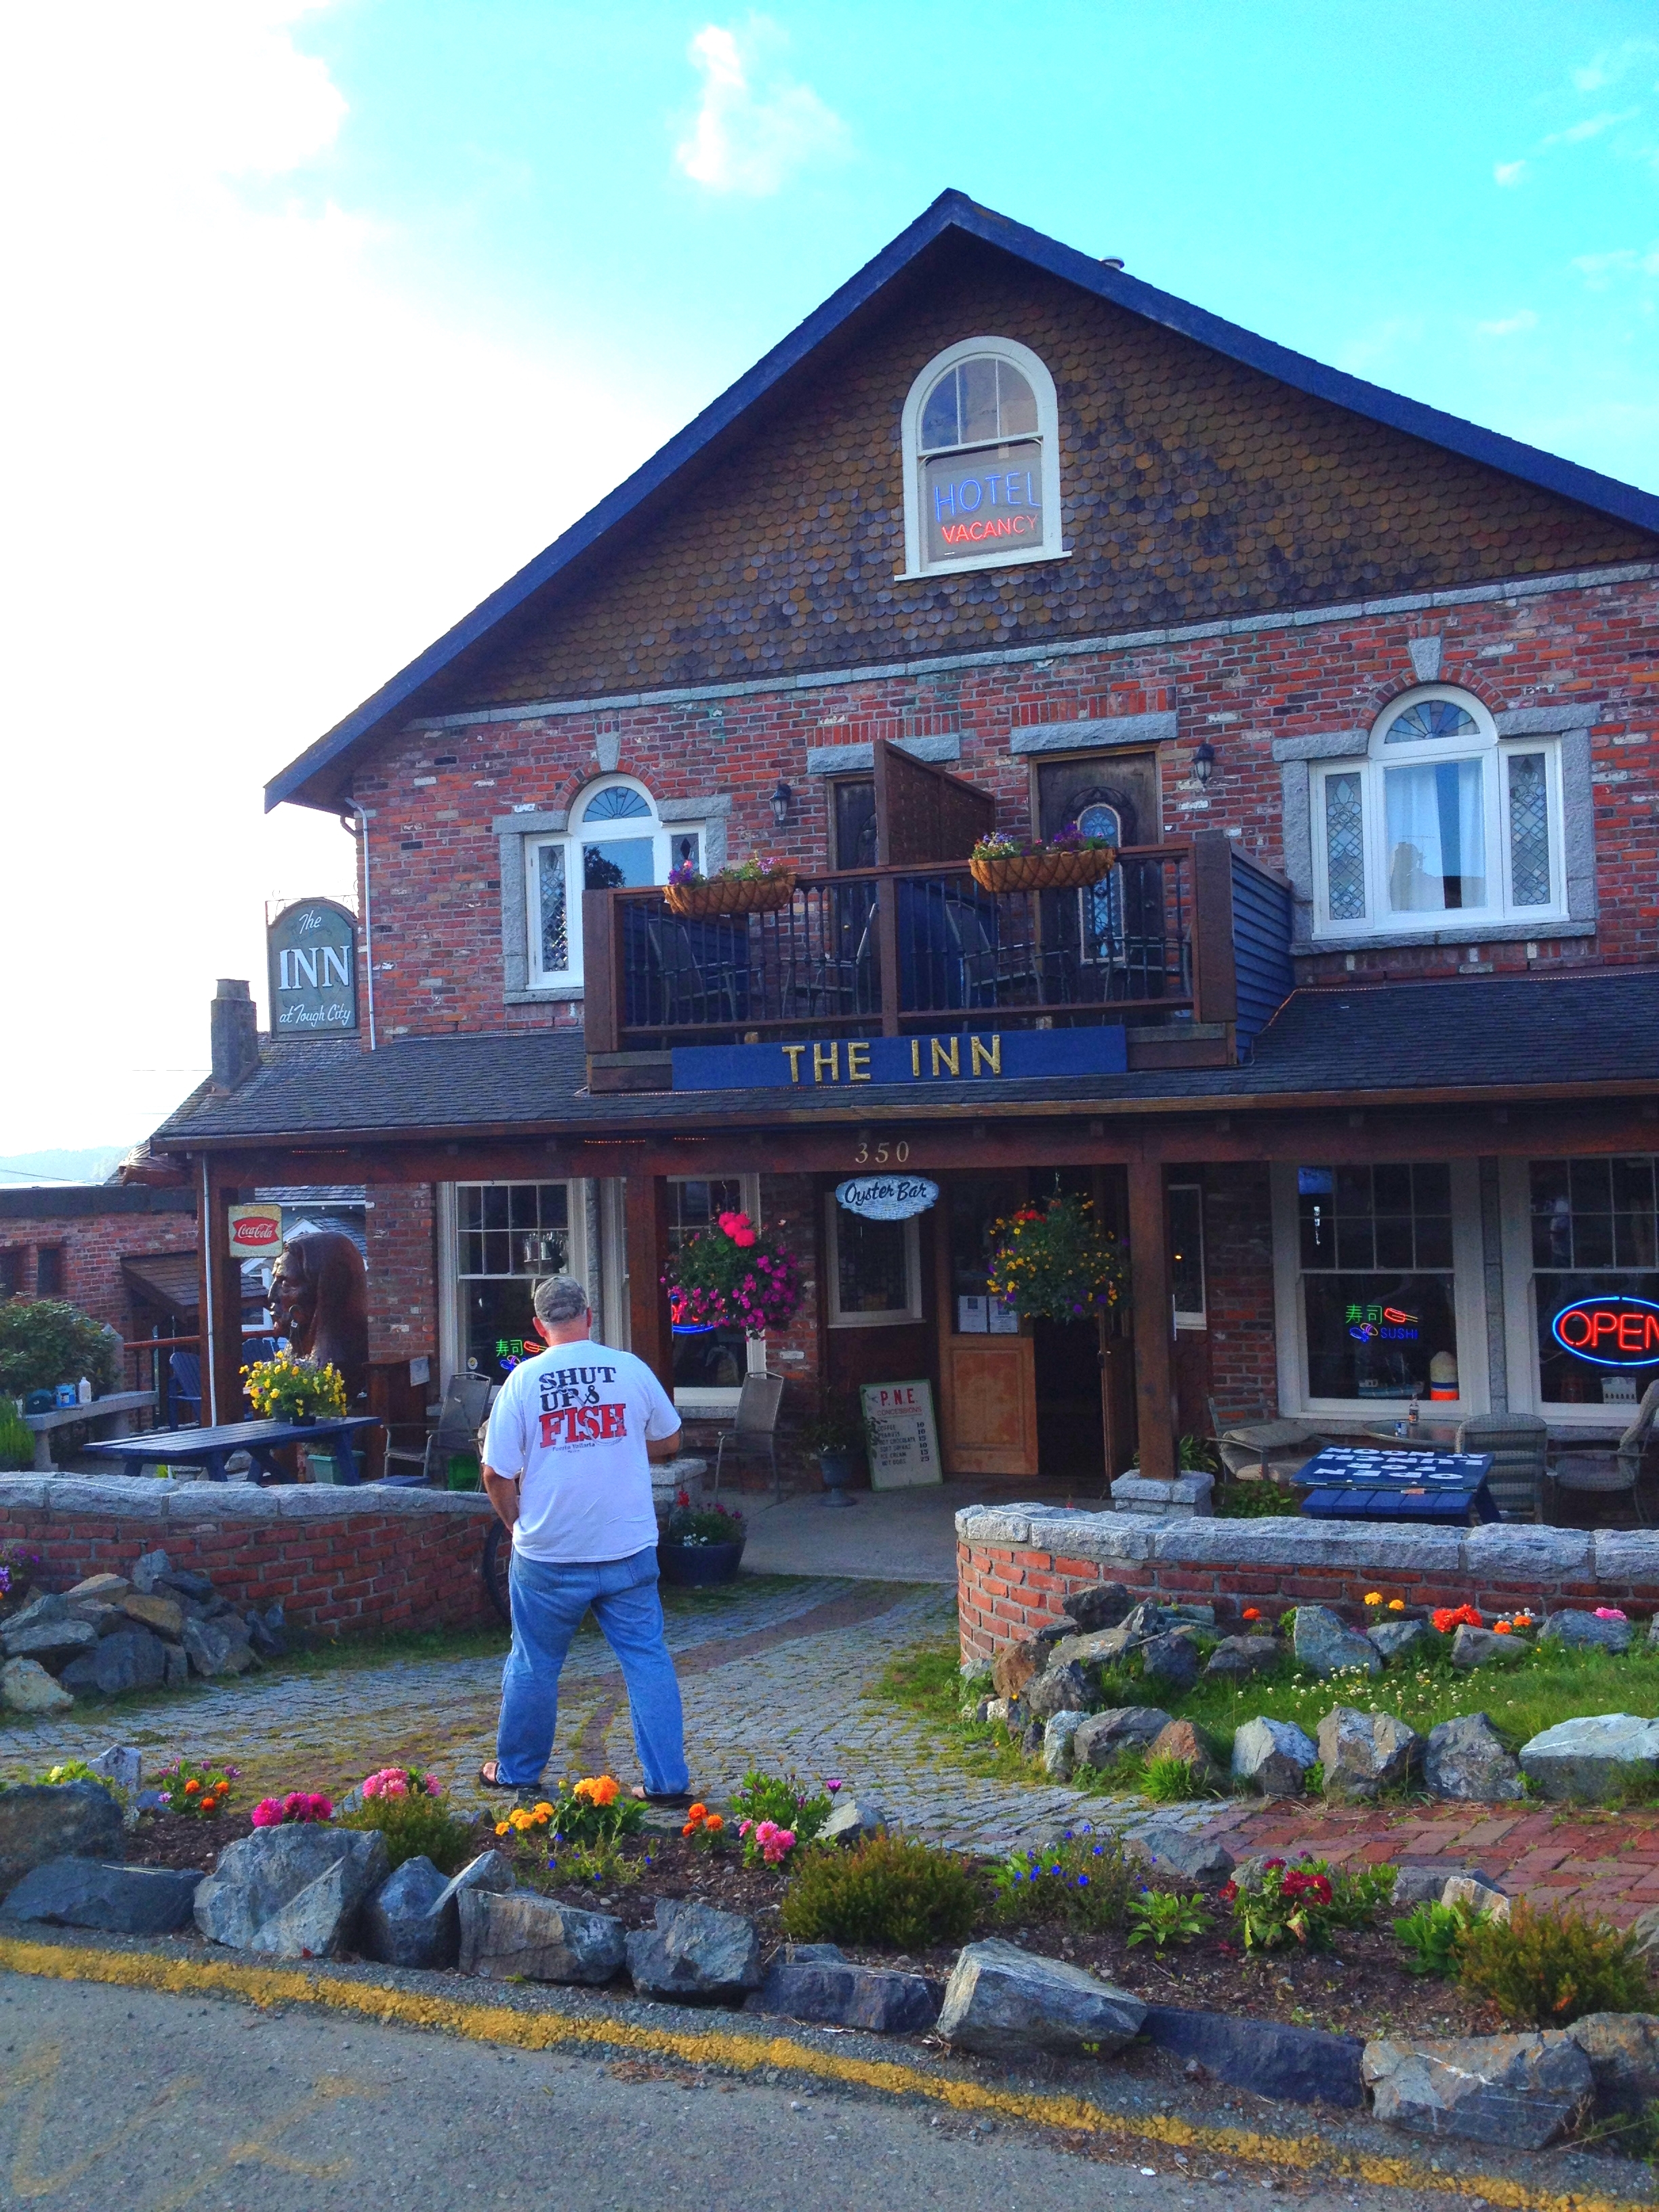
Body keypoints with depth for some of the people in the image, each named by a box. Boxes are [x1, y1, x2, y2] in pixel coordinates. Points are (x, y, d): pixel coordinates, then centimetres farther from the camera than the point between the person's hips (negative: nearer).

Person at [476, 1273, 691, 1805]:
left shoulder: (524, 1379, -7)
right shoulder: (631, 1368, -3)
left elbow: (497, 1473, -6)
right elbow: (669, 1441, 10)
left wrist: (519, 1525, 10)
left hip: (549, 1557, -1)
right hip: (629, 1550, 1)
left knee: (534, 1665, 15)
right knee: (648, 1661, 7)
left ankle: (517, 1771, 31)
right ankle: (667, 1781, 7)